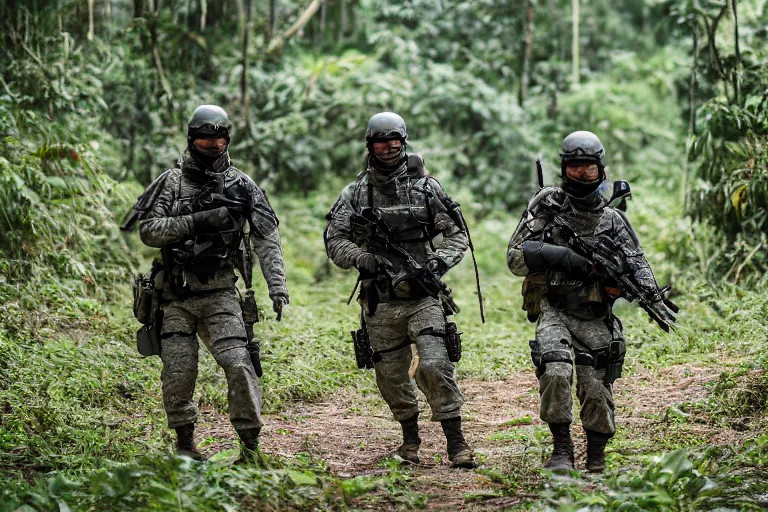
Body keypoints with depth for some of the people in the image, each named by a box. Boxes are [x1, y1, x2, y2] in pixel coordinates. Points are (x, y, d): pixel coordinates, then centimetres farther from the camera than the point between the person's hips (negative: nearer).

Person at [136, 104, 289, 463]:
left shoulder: (241, 186, 4)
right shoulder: (171, 183, 3)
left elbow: (266, 238, 0)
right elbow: (149, 231, -5)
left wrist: (277, 285, -11)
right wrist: (197, 221, -16)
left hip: (219, 292, -1)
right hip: (176, 295, 1)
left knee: (238, 363, -13)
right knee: (178, 372, 0)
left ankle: (251, 443, -6)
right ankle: (185, 444, 15)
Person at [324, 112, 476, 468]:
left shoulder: (426, 187, 3)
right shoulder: (355, 194, 5)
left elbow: (457, 235, 7)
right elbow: (334, 241, 6)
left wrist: (438, 263, -11)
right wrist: (360, 258, -14)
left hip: (423, 296, -2)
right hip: (380, 302, 2)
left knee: (435, 367, -16)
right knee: (390, 377, 7)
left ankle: (456, 441, -9)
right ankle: (410, 439, 28)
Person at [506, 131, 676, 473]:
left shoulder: (612, 219, 10)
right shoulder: (547, 205, 3)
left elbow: (637, 264, 3)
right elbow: (515, 257, -3)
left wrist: (654, 298, -17)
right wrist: (562, 256, -17)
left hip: (596, 319, 2)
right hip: (554, 312, -2)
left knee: (596, 393, 0)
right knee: (556, 373, -26)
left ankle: (596, 458, 20)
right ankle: (561, 449, -13)